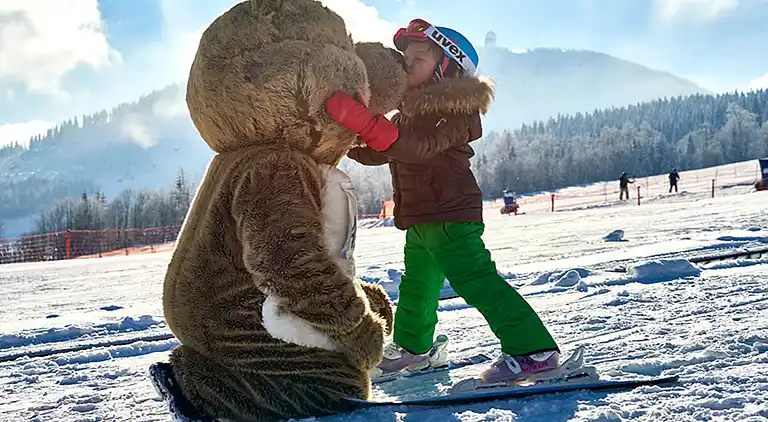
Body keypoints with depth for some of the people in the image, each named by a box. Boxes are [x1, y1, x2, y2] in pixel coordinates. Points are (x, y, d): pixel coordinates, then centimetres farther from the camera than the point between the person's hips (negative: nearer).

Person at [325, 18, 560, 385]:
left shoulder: (452, 109, -15)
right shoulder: (412, 110, 17)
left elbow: (417, 147, -33)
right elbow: (376, 153, 20)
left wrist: (362, 121, -44)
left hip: (451, 217, -10)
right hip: (421, 220, 11)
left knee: (476, 280, -15)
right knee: (417, 286, 23)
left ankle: (533, 350, -12)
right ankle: (413, 347, 42)